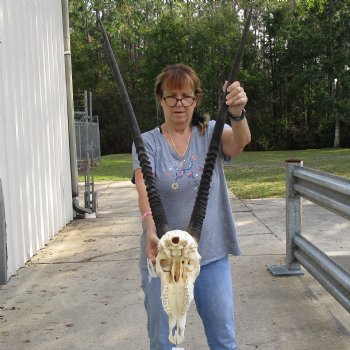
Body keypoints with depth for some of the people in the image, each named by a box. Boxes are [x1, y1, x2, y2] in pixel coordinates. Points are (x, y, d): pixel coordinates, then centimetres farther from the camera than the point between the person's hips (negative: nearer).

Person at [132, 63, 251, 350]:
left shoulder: (211, 133, 0)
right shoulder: (147, 142, -3)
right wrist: (151, 230, -39)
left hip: (212, 255, 1)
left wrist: (237, 113, -44)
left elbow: (240, 142, -22)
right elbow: (144, 188, -20)